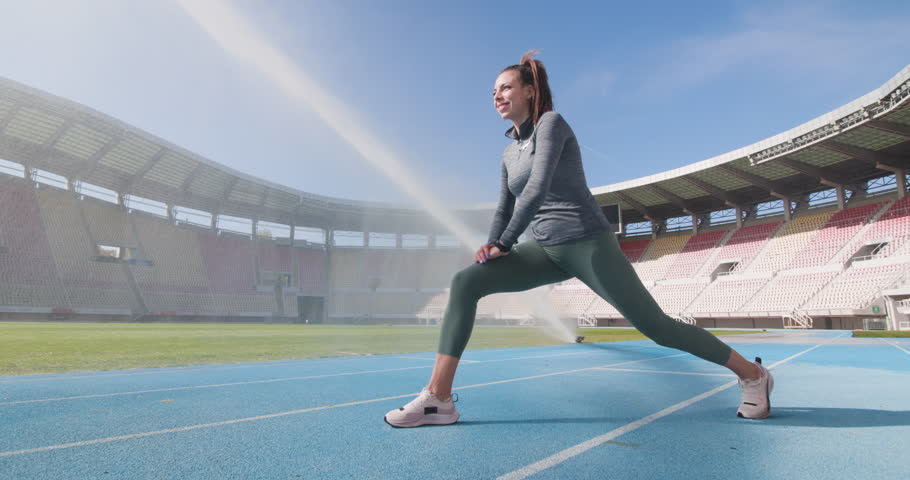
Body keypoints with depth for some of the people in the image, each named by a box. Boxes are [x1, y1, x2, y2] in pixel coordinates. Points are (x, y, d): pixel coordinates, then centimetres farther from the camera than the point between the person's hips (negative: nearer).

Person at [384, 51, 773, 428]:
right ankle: (438, 398, -13)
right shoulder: (509, 152, 15)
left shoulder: (551, 123, -8)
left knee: (655, 325, -2)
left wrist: (505, 244, -15)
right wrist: (491, 246, -3)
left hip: (588, 244, -7)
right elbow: (504, 208, 16)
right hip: (546, 249, 7)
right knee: (464, 282, -12)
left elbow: (537, 189, -20)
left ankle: (751, 373, 26)